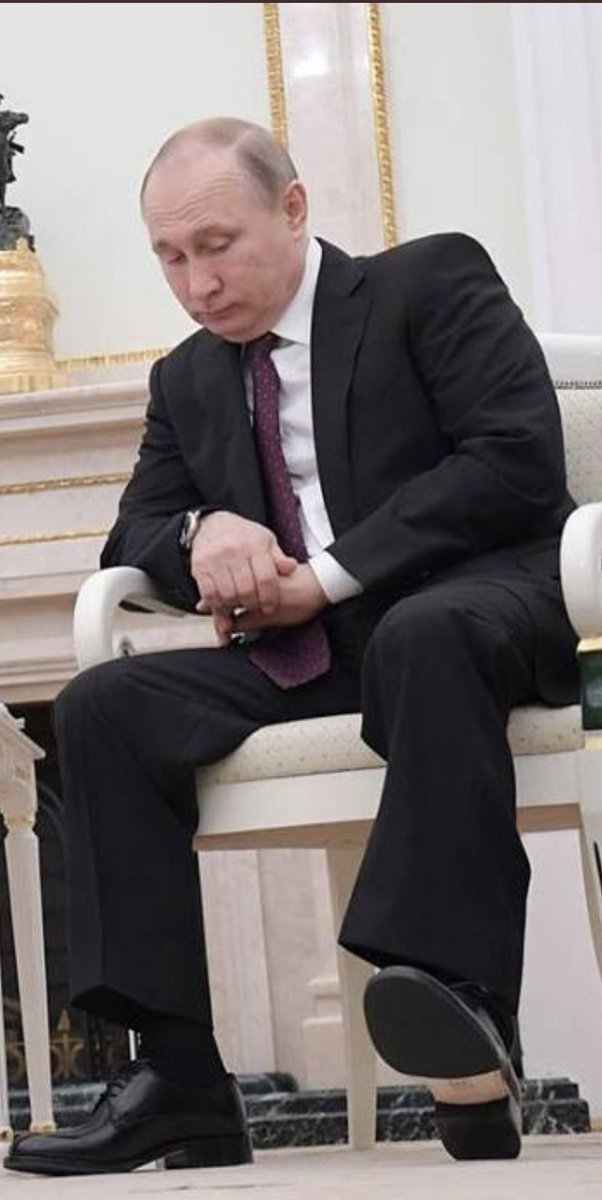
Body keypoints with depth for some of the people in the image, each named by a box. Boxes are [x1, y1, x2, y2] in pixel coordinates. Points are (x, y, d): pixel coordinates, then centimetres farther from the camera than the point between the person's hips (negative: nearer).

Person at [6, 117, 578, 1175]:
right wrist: (201, 533, -7)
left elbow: (519, 457, -10)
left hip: (473, 605, -5)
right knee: (101, 707, -17)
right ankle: (180, 1078, -26)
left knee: (423, 635, -40)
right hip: (300, 656, 6)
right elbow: (134, 532, 19)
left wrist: (329, 574, -14)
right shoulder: (187, 380, 20)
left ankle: (458, 1000, -49)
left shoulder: (433, 283, 3)